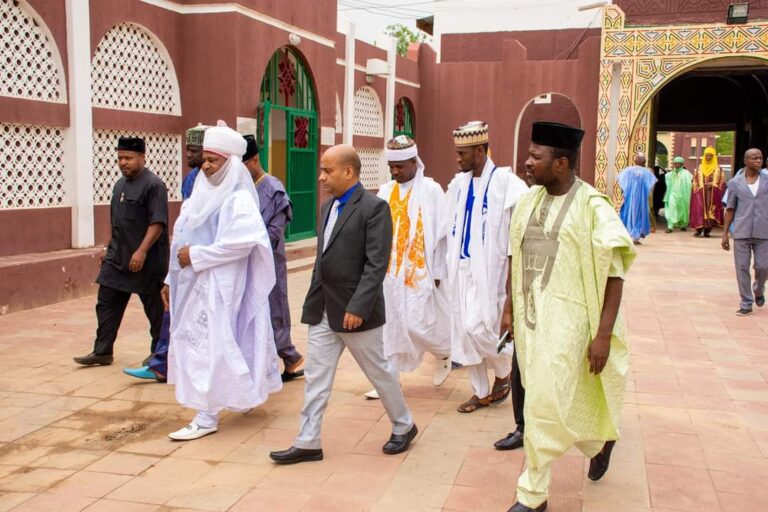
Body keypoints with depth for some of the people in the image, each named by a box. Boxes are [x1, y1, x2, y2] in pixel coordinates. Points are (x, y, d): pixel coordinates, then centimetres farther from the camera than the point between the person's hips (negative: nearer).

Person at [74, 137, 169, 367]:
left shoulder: (153, 185, -14)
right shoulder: (120, 184, 14)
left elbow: (157, 223, -21)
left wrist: (142, 251, -27)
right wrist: (109, 248, 22)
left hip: (146, 261, -8)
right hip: (117, 258, 9)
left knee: (155, 309, 4)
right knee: (107, 304, 9)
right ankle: (102, 351, 18)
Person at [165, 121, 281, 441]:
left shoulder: (238, 198, -13)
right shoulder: (203, 194, 12)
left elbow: (243, 241, -26)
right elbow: (182, 237, 15)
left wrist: (196, 255, -20)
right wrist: (172, 278, 12)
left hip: (218, 285, -9)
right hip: (194, 283, 9)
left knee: (209, 344, -5)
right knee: (194, 341, 15)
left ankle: (208, 417, 4)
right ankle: (243, 394, 29)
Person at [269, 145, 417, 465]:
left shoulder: (374, 207, -13)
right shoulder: (328, 206, 11)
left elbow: (376, 264, -19)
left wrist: (358, 307, -23)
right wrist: (314, 301, 13)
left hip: (355, 311, -7)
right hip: (323, 310, 7)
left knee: (379, 370, 10)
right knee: (315, 377, 7)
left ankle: (403, 426, 30)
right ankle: (308, 443, 15)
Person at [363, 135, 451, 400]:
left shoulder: (431, 190, -7)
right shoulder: (385, 191, 6)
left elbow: (441, 233, -6)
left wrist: (437, 271, -7)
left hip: (419, 272, -4)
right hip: (389, 271, 4)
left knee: (417, 324, -3)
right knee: (389, 325, 6)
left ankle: (444, 353, 28)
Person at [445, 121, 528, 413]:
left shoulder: (505, 182, -13)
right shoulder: (458, 184, 8)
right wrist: (449, 266, 13)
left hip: (488, 269, -6)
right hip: (461, 269, 7)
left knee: (478, 327, -10)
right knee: (463, 331, 9)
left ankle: (504, 371, 20)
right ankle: (481, 392, 23)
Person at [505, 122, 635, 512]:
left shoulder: (593, 208, -12)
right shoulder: (528, 201, 6)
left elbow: (614, 277, -11)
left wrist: (603, 335, -15)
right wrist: (510, 308, 15)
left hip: (565, 319, -6)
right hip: (529, 316, 6)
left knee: (545, 405, -4)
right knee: (561, 399, 17)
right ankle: (599, 441, 45)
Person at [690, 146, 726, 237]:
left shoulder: (718, 168, 7)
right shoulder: (700, 168, 13)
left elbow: (721, 181, 1)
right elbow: (695, 180, 12)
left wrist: (712, 184, -14)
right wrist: (699, 187, -4)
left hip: (713, 194, -1)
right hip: (701, 193, 1)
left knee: (711, 210, -4)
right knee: (700, 209, -7)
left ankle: (707, 230, 1)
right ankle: (699, 230, -3)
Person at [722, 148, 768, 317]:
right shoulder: (735, 183, 4)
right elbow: (730, 209, 8)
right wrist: (725, 233, 5)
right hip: (741, 232, 0)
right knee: (742, 268, 1)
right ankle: (746, 304, 12)